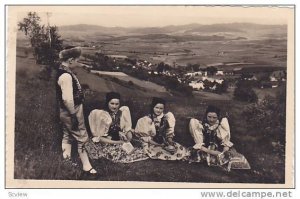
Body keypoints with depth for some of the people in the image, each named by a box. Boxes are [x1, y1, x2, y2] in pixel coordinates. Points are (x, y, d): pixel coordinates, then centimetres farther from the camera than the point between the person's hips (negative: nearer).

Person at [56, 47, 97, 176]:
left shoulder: (63, 72, 6)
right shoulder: (66, 76, -26)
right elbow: (67, 99, -29)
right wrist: (74, 115, -24)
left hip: (65, 112, 10)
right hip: (72, 111, -10)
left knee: (67, 137, 20)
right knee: (82, 138, 1)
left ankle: (66, 161, 34)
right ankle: (86, 167, 11)